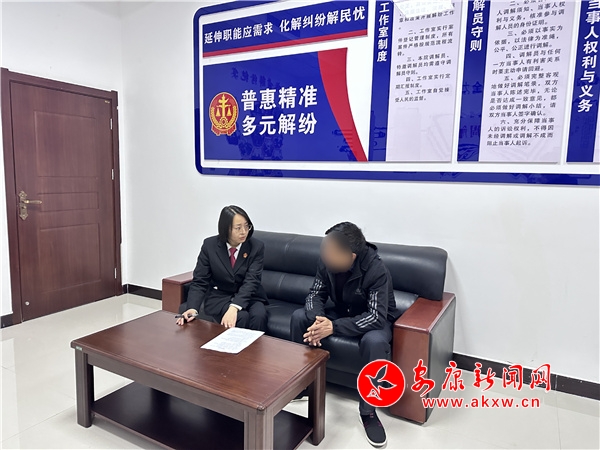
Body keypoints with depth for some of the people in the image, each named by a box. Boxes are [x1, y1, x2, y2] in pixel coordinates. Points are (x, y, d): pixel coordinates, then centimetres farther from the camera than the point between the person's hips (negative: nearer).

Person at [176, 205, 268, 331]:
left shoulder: (257, 247, -10)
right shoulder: (210, 245, -6)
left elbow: (251, 281, -19)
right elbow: (199, 281, -7)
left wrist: (234, 307, -36)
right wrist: (192, 309, -26)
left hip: (249, 297, 1)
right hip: (219, 297, 0)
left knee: (259, 316, -31)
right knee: (241, 317, -30)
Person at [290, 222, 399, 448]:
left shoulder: (376, 270, -33)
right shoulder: (327, 261, -18)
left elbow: (376, 317, -36)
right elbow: (315, 294, -10)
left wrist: (334, 327, -44)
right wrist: (317, 318, -32)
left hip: (375, 319, -5)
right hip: (342, 312, 5)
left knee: (374, 341, -38)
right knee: (299, 317, -13)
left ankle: (368, 411, -17)